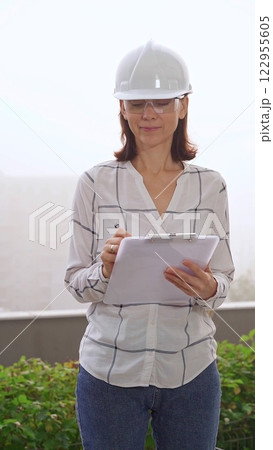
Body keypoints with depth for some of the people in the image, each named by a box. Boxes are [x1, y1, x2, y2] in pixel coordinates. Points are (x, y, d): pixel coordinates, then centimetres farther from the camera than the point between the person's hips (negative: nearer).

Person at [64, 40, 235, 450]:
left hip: (192, 370, 1)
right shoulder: (96, 182, -3)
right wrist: (105, 270, -22)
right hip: (110, 370, -1)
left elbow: (225, 279, 5)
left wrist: (208, 287, -18)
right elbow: (76, 284, 0)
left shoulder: (210, 185, 1)